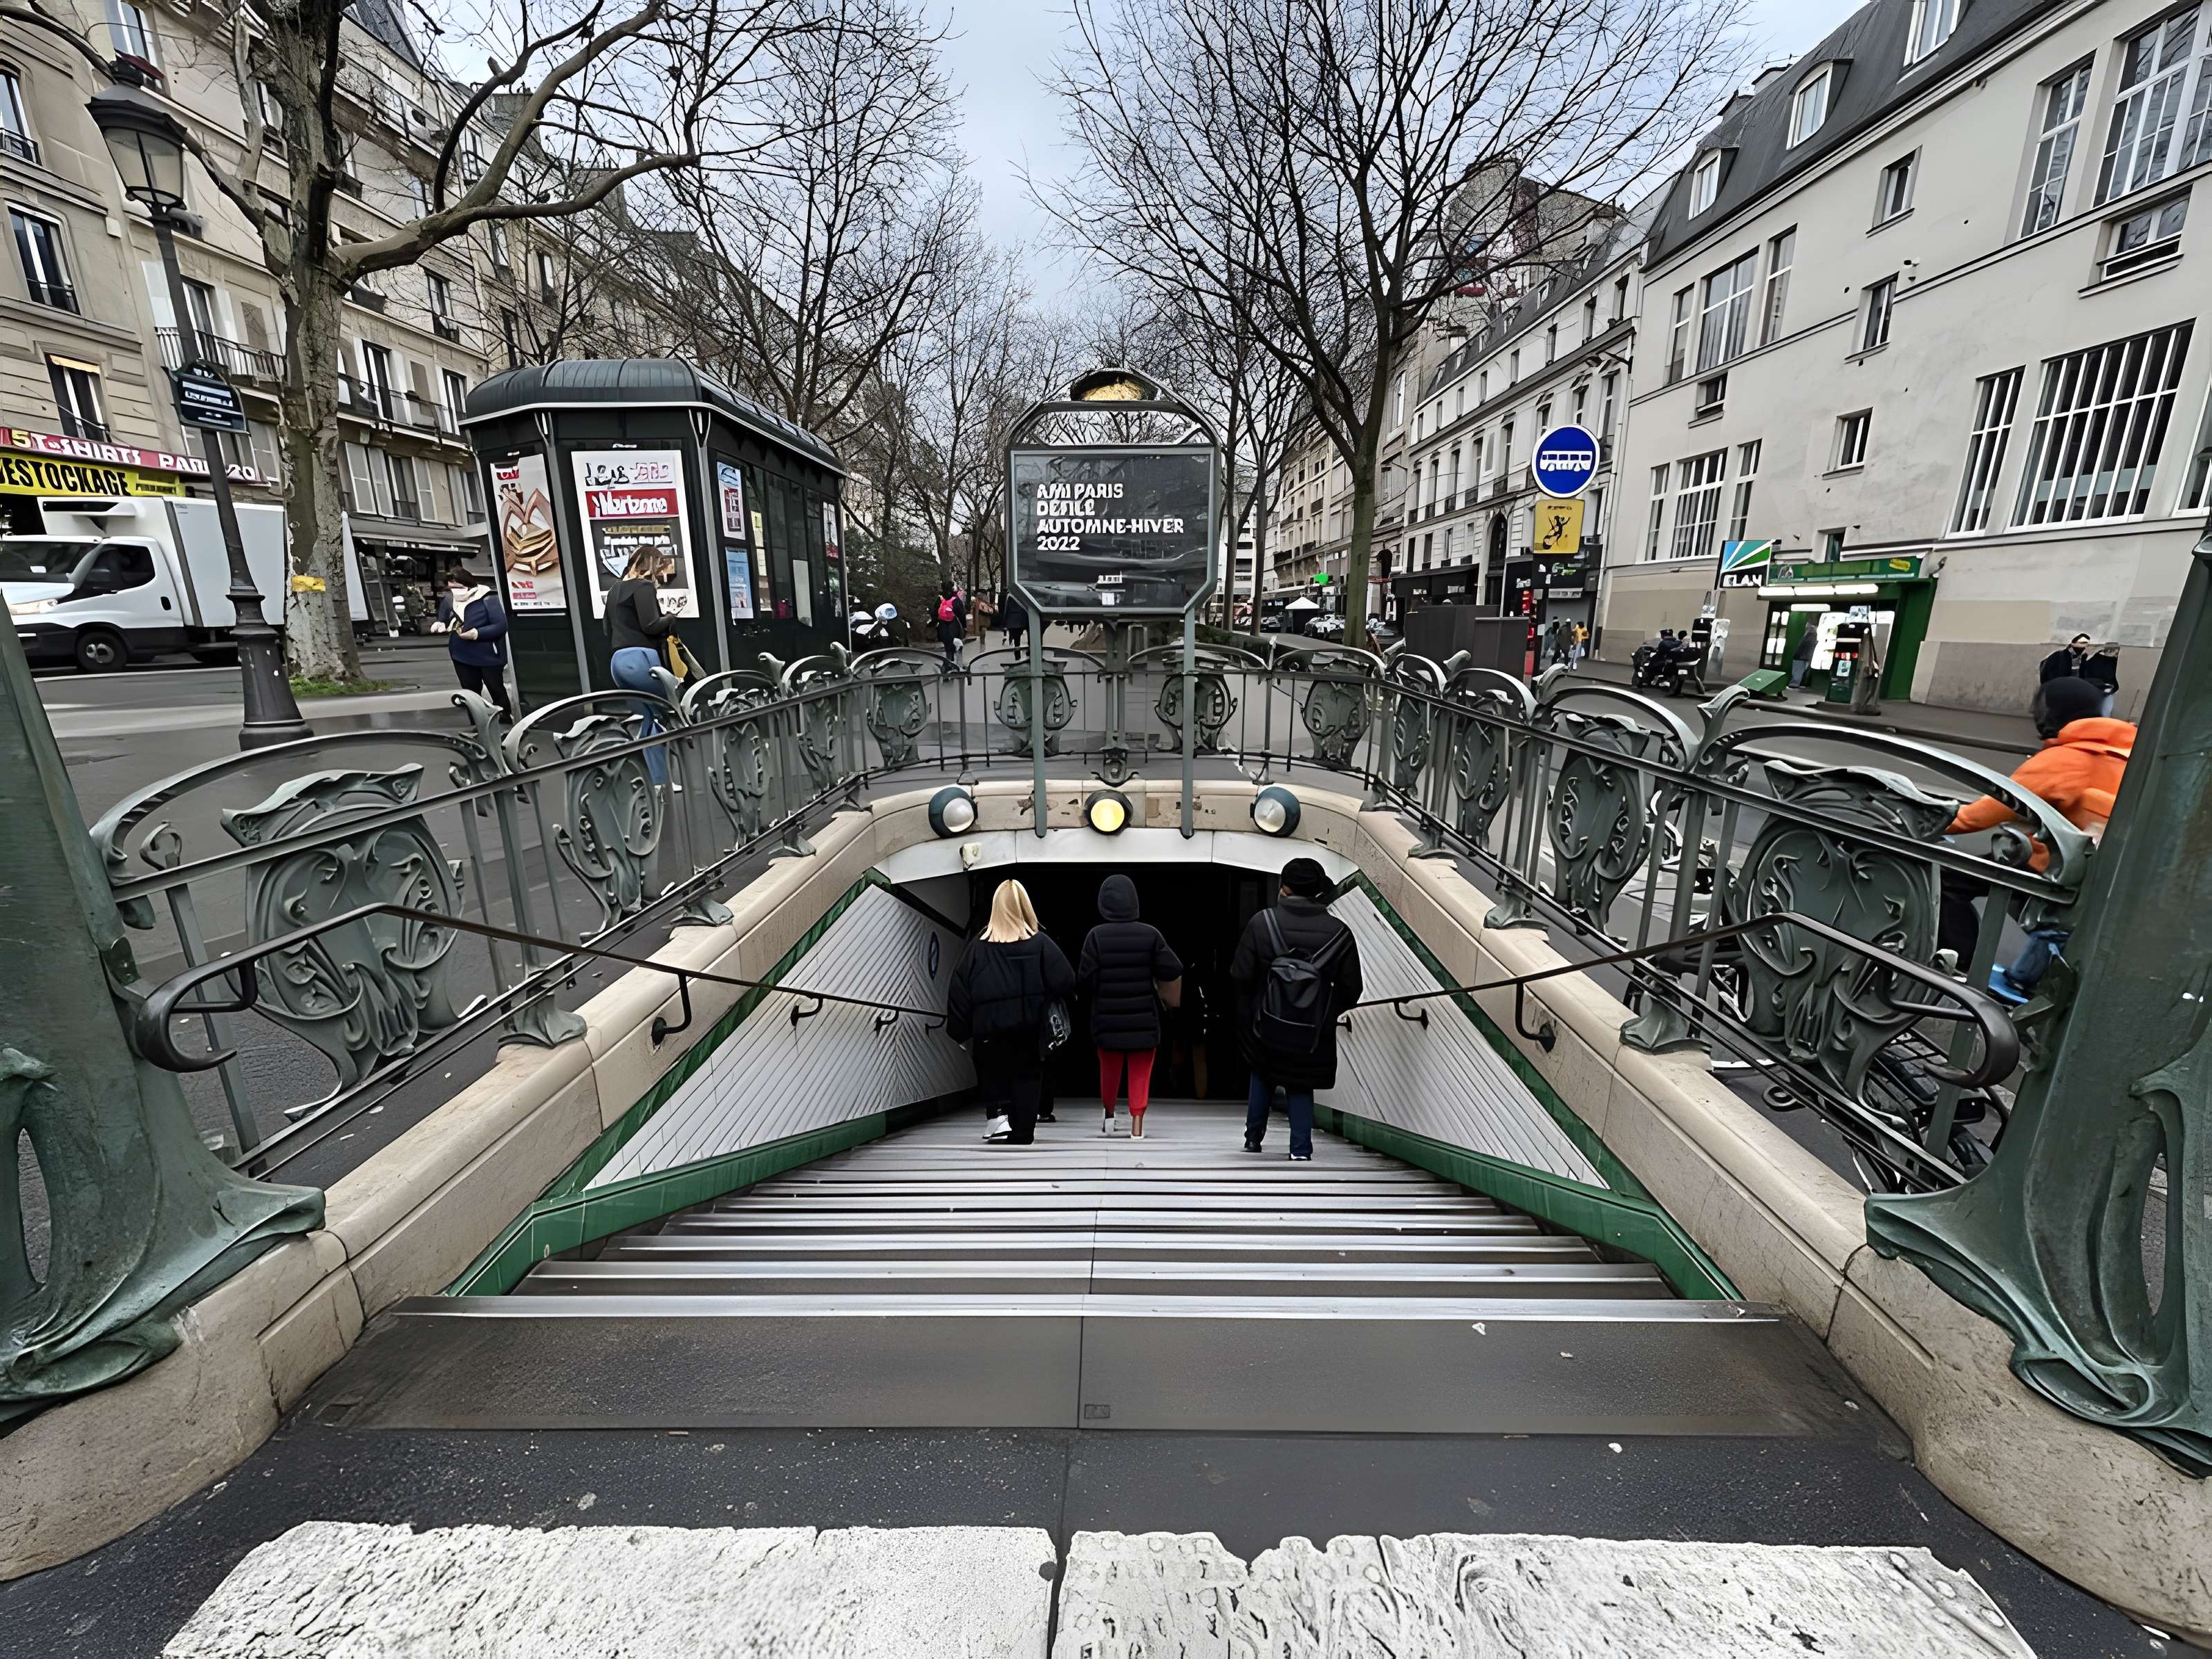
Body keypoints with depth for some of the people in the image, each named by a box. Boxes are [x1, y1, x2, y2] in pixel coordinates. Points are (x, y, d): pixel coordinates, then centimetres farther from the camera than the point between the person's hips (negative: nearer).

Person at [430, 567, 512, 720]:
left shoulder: (486, 599, -18)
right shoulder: (448, 600, -1)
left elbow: (502, 626, -22)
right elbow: (443, 621, 14)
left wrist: (477, 633, -28)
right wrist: (439, 626, -9)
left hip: (488, 656, -5)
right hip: (462, 656, 5)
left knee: (496, 690, 9)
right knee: (470, 692, 17)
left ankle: (507, 723, 24)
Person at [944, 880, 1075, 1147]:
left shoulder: (979, 948, -3)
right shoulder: (1040, 944, -6)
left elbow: (959, 992, -1)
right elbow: (1066, 983, -9)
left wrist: (959, 1030, 8)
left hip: (989, 1032, 0)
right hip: (1029, 1032, 0)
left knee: (993, 1074, 18)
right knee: (1027, 1078, 10)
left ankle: (998, 1113, 0)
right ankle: (1021, 1132, 10)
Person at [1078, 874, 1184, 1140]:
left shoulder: (1096, 936, -12)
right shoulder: (1150, 934, -10)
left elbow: (1085, 980, -12)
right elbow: (1173, 971, -10)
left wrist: (1090, 998, 8)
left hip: (1107, 1019, 1)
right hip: (1144, 1018, -1)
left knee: (1109, 1068, 21)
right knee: (1140, 1071, 12)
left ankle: (1109, 1115, 37)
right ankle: (1137, 1123, 10)